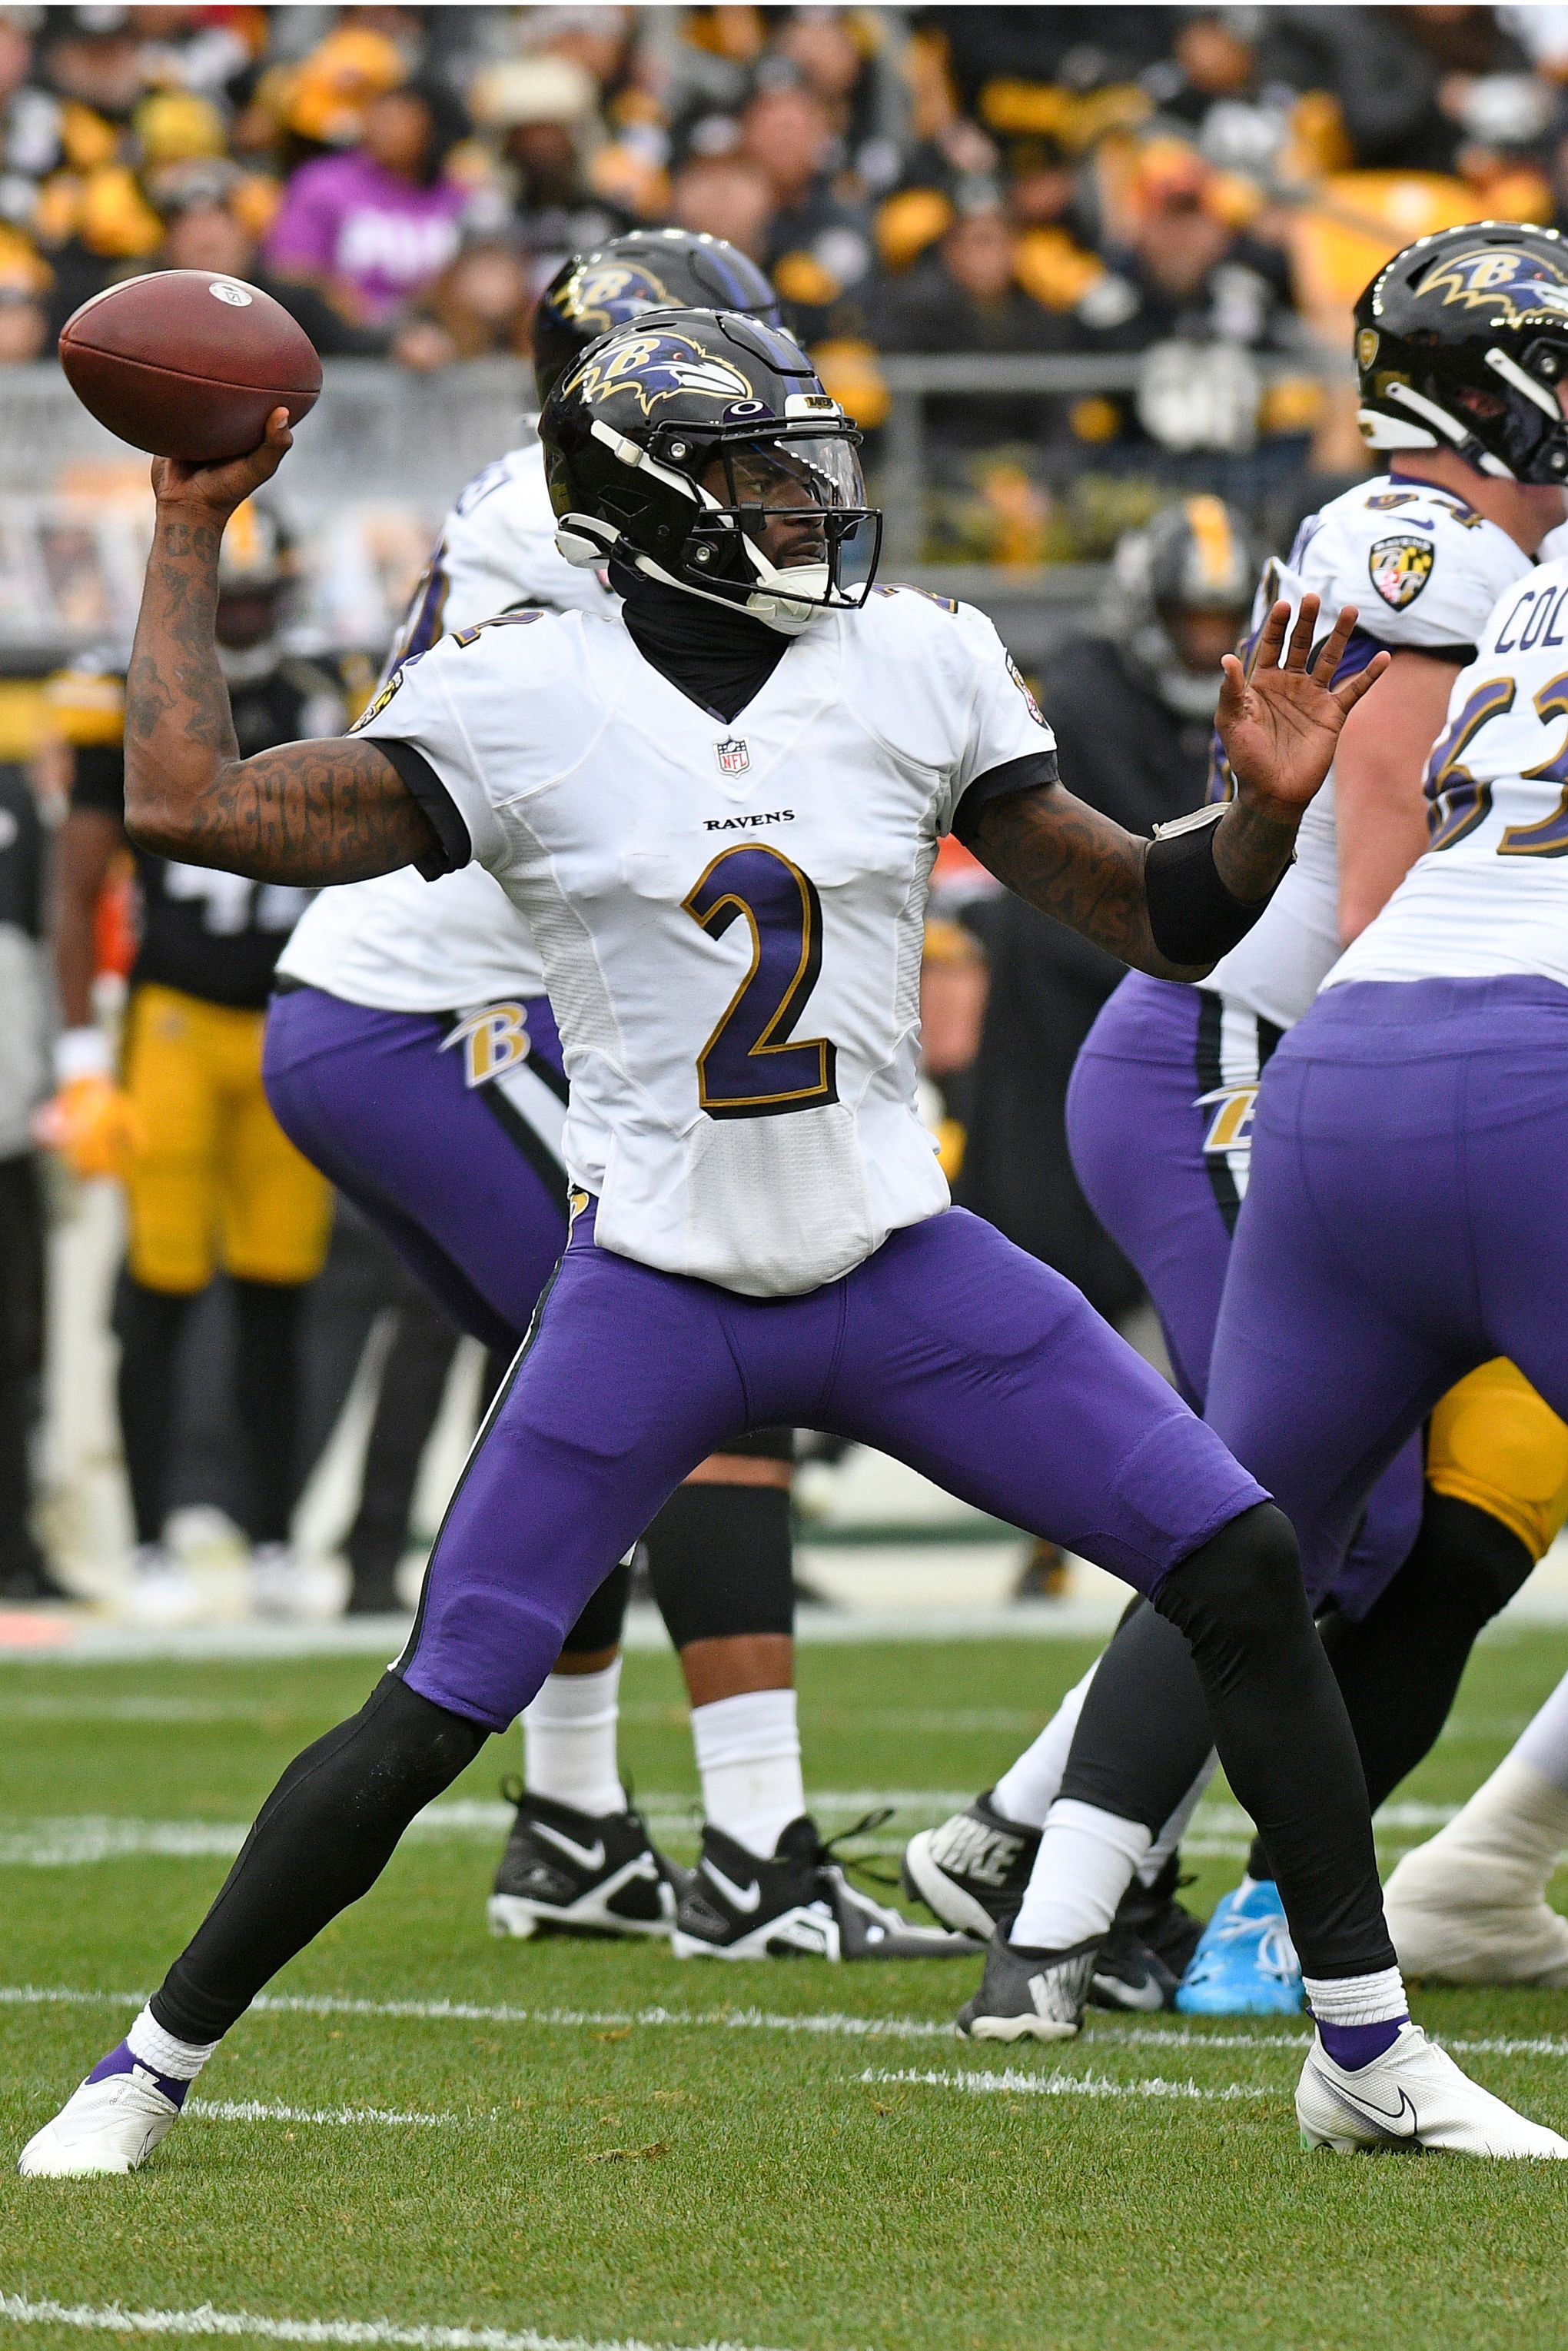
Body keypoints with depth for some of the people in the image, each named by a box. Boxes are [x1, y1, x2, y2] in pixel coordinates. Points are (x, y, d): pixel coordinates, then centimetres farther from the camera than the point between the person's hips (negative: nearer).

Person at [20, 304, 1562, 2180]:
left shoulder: (913, 671, 0)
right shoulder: (520, 706, -8)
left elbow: (1161, 925, 5)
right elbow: (191, 806, -15)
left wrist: (1265, 810, -14)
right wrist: (190, 536, -9)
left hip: (902, 1270, 3)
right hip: (655, 1299, -3)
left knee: (1243, 1570, -6)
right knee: (427, 1723, -5)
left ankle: (1367, 2055, 7)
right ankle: (153, 2065, 15)